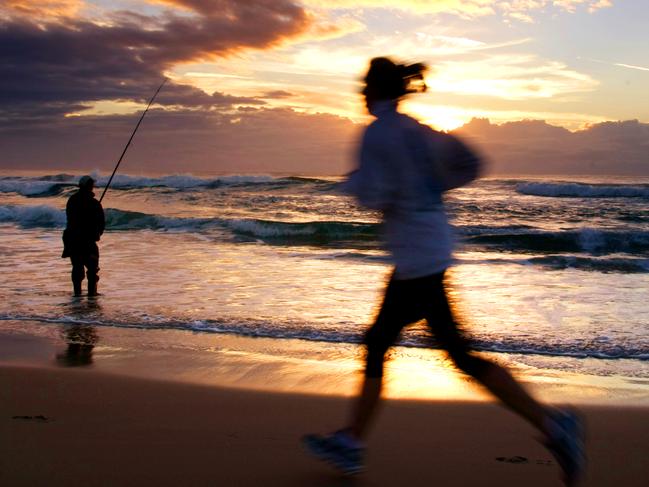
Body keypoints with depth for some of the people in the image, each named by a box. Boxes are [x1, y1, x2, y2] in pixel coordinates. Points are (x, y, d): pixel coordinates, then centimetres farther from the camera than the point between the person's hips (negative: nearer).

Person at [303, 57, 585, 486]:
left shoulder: (377, 133, -11)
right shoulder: (417, 130, 13)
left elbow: (374, 196, -20)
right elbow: (469, 164, 12)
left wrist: (353, 181, 1)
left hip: (417, 257, -10)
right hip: (430, 246, 10)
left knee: (461, 354, -6)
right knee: (377, 343, 14)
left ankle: (551, 423, -6)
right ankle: (351, 442, 22)